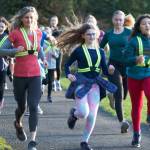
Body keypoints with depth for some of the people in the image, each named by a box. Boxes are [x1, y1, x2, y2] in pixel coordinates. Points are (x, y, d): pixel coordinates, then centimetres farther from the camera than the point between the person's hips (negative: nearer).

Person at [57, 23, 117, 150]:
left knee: (92, 116, -1)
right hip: (81, 83, -3)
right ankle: (74, 114, 19)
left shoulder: (100, 51, 8)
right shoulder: (79, 50, -2)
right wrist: (68, 74, -14)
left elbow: (105, 70, 6)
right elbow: (67, 64, 4)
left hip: (95, 84, 4)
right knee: (83, 113, -19)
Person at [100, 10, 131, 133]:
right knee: (118, 94, -11)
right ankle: (122, 121, -16)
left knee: (124, 94, 11)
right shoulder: (108, 34, 6)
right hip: (113, 65, 0)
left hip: (127, 65, 0)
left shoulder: (129, 33, 1)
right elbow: (100, 48, 16)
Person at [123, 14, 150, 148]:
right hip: (134, 76, 0)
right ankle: (136, 134, 24)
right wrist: (137, 59, -27)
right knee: (136, 105, 9)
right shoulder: (134, 41, -4)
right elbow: (127, 60, -9)